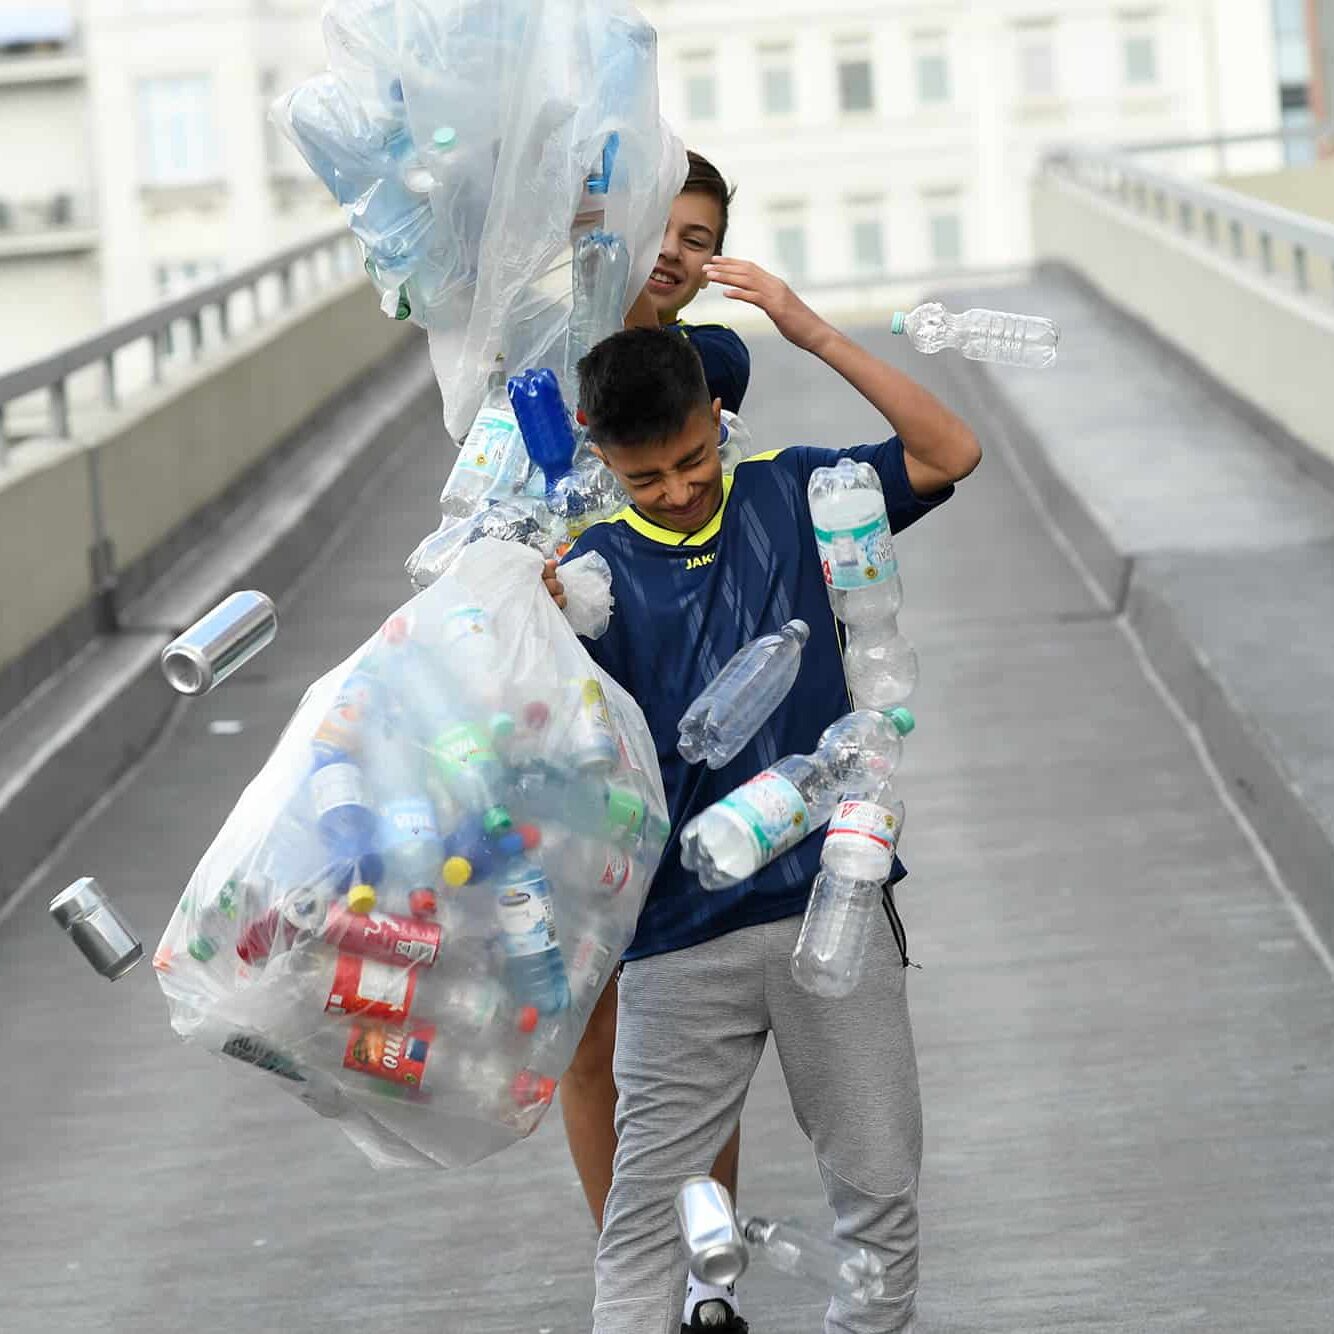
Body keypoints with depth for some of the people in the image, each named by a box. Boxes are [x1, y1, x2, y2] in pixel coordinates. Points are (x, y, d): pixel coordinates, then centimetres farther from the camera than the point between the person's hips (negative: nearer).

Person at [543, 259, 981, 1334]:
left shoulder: (789, 494, 5)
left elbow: (951, 455, -1)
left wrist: (814, 334, -9)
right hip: (683, 932, -1)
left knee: (881, 1189, 6)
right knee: (648, 1204, 1)